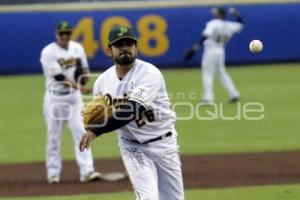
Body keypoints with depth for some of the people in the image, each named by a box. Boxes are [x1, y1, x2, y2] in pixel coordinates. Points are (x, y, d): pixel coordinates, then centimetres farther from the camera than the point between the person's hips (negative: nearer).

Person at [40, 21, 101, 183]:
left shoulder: (77, 48, 5)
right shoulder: (48, 52, -11)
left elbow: (84, 71, 13)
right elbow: (59, 76, -19)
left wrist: (82, 70, -12)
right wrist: (79, 87, -28)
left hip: (74, 96, 3)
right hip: (55, 97, -3)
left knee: (81, 132, -8)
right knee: (53, 135, 2)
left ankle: (87, 171, -12)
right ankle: (53, 173, 13)